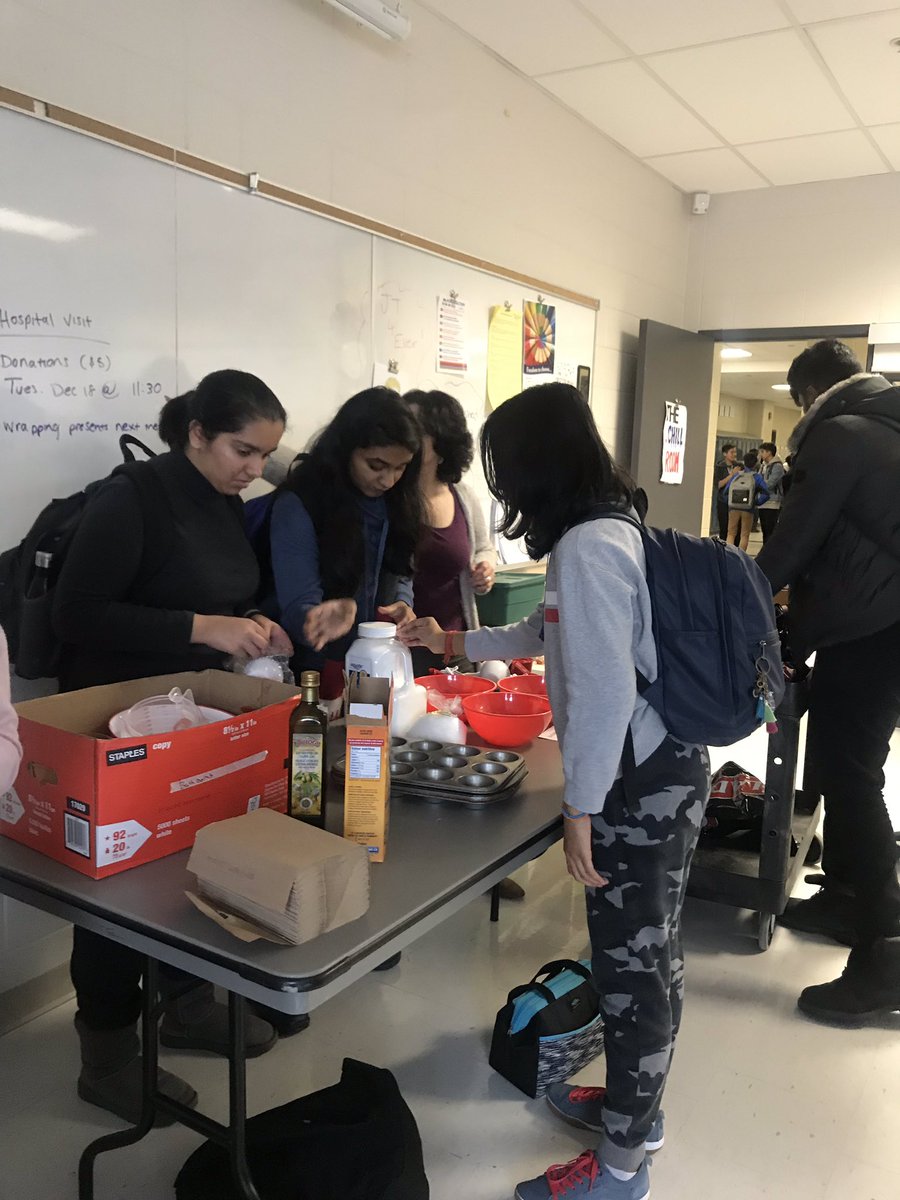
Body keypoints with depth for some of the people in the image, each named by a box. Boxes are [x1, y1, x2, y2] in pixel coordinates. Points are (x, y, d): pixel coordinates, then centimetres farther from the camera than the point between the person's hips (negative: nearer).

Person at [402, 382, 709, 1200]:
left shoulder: (584, 548, -21)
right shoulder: (613, 530, 12)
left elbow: (604, 693, -26)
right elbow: (554, 635, 26)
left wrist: (579, 808, -17)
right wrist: (457, 643, 31)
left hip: (638, 781, -10)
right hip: (665, 766, 10)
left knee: (631, 962, 5)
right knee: (649, 951, 22)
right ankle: (636, 1102, 41)